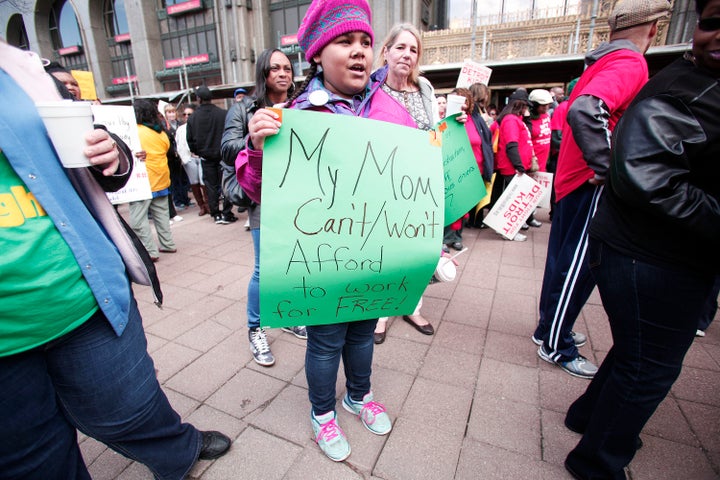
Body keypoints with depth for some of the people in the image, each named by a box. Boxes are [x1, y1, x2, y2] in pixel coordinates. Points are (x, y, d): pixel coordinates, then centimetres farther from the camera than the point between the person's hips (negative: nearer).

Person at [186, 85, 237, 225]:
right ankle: (226, 214, 3)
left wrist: (198, 152, 17)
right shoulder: (223, 114, -9)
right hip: (222, 155, -2)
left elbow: (190, 140, 3)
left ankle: (216, 215, 13)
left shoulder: (193, 117, -1)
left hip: (206, 157, 2)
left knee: (211, 186, 9)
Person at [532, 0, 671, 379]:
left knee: (564, 260, 16)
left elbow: (580, 110, 25)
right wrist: (605, 167, -25)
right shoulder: (630, 64, -13)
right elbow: (584, 111, -31)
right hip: (589, 185, -10)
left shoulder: (601, 63, 16)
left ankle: (549, 329, 31)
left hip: (571, 178, 10)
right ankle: (556, 347, 13)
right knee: (577, 267, -1)